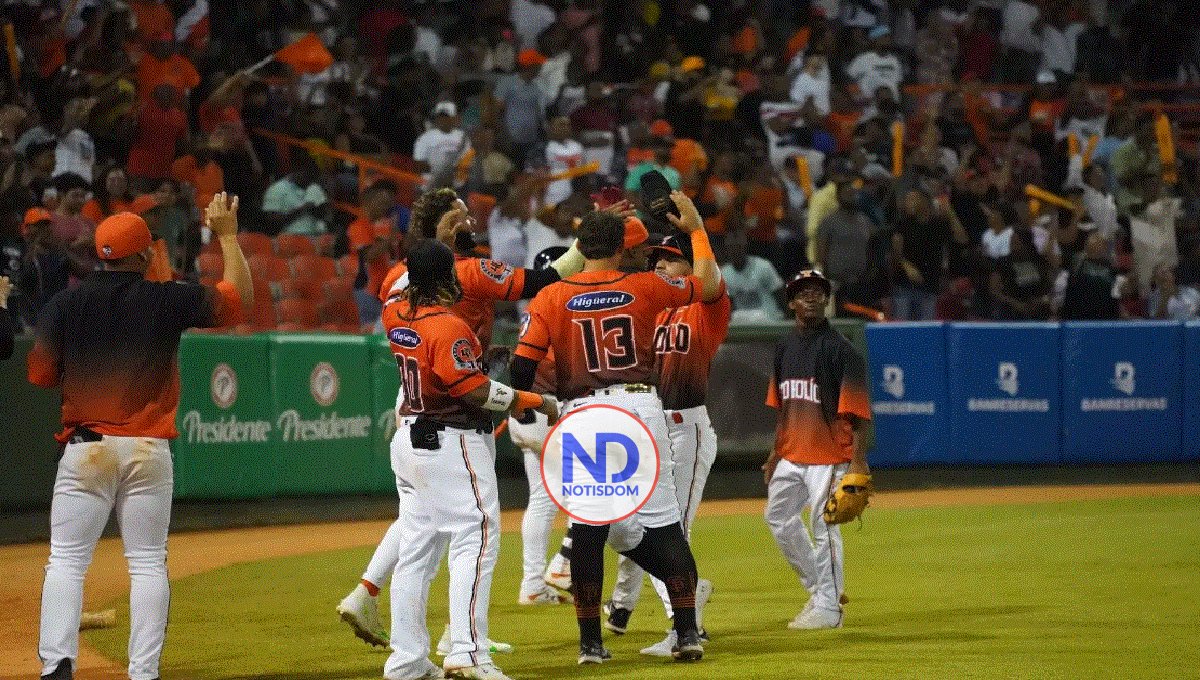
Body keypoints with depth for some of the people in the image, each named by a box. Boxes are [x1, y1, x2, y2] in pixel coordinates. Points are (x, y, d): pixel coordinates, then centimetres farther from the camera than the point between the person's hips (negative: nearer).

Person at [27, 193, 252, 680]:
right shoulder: (168, 300, -2)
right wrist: (227, 235, 17)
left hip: (85, 447, 0)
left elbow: (40, 375, 1)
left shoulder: (65, 305, 0)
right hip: (148, 451, 0)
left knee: (66, 560, 2)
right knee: (148, 563, 6)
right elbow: (239, 299, 9)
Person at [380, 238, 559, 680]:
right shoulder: (449, 327, -18)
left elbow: (398, 288, 30)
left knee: (416, 549, 12)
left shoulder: (396, 316, 5)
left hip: (409, 440, 9)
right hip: (452, 445, -9)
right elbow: (476, 390, -22)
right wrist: (537, 402, -14)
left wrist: (430, 250, 29)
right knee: (476, 541, -10)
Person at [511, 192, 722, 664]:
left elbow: (522, 368, -3)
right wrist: (696, 228, 28)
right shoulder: (644, 288, 5)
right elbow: (711, 286, 17)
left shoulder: (551, 298, 4)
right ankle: (687, 633, 0)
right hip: (639, 405, 0)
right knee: (662, 523, 3)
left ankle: (590, 642, 3)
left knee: (587, 527, 3)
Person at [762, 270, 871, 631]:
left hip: (829, 455, -8)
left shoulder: (840, 349, -11)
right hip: (792, 455, 8)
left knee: (823, 527, -6)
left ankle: (829, 607, 3)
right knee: (778, 517, 14)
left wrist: (859, 462, -20)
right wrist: (775, 453, 19)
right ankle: (818, 588, 27)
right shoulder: (785, 347, 12)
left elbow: (856, 411, -14)